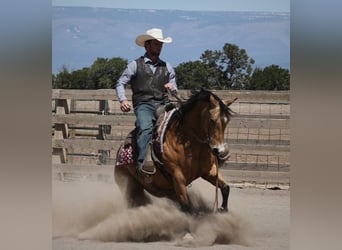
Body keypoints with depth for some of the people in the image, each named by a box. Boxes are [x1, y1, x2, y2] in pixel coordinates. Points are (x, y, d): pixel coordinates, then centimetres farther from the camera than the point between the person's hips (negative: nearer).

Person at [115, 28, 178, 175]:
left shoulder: (167, 67, 22)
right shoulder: (135, 65, 10)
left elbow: (174, 89, 30)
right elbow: (120, 83, 8)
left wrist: (172, 88, 5)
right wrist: (123, 100, -10)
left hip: (163, 105, 4)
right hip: (143, 105, -4)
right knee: (146, 127, -34)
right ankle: (141, 162, -42)